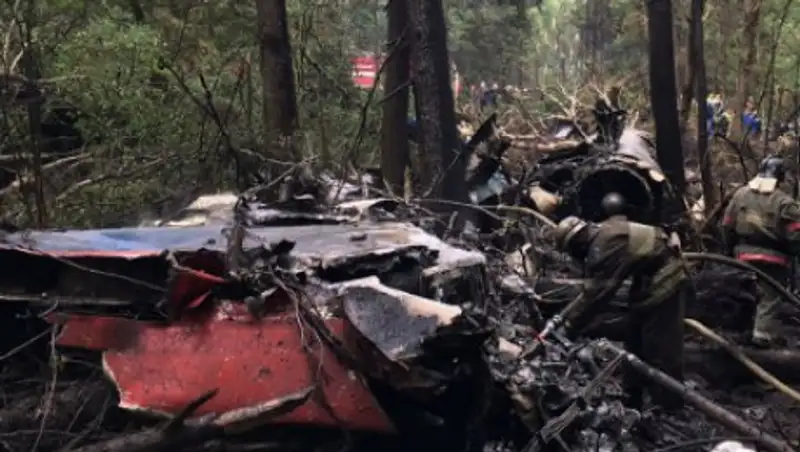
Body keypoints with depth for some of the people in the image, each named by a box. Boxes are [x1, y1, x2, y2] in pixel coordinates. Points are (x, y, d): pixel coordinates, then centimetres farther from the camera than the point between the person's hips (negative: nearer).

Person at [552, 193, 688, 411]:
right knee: (636, 343, 17)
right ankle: (633, 400, 28)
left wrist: (572, 322, -15)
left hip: (663, 283, -11)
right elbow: (597, 284, 13)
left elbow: (599, 290, -23)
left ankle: (668, 410, -1)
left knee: (660, 351, -7)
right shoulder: (603, 235, 6)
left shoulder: (606, 244, -25)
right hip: (652, 281, 11)